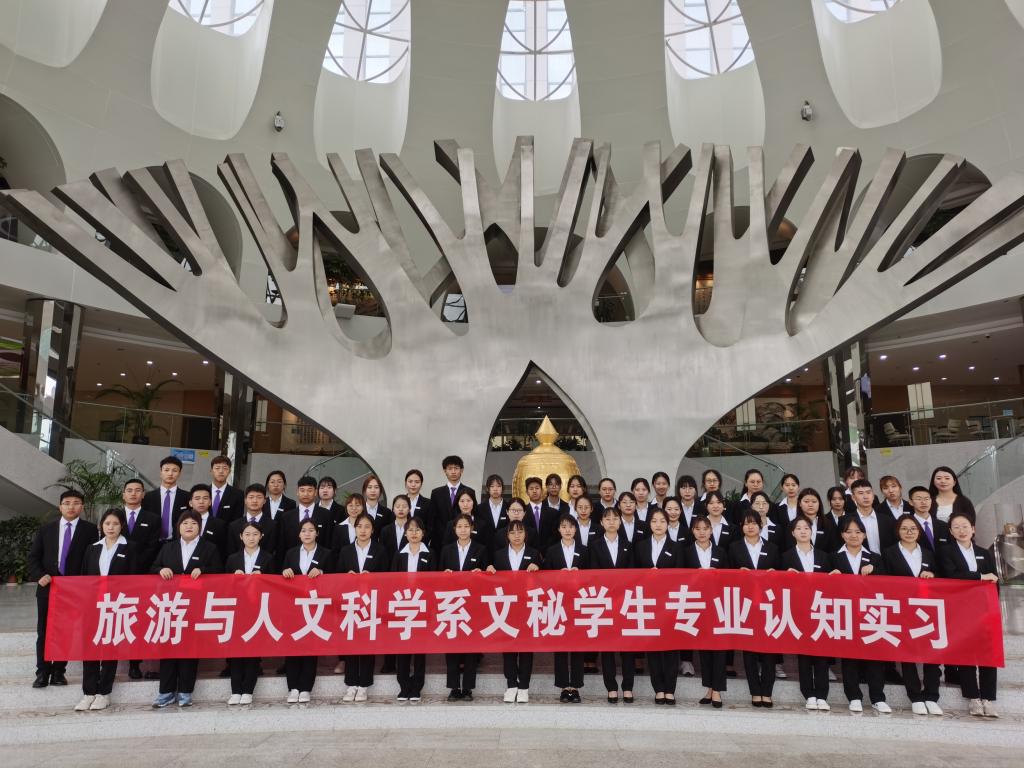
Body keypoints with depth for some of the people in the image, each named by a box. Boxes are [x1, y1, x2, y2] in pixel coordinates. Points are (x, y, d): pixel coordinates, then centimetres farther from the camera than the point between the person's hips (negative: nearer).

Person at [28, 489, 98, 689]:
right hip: (48, 587, 2)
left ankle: (59, 671, 16)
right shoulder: (46, 529, 7)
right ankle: (42, 672, 18)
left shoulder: (90, 530, -3)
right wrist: (39, 575, -9)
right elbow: (33, 556, 7)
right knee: (44, 631, 7)